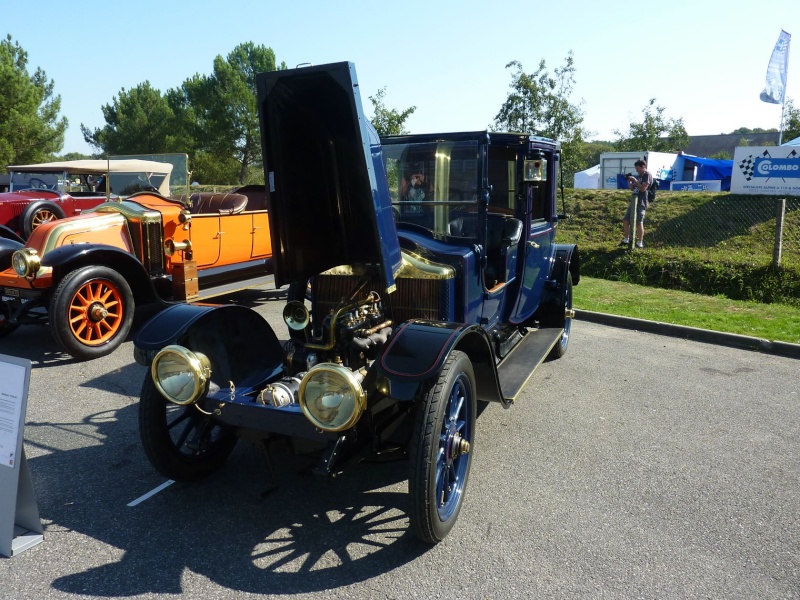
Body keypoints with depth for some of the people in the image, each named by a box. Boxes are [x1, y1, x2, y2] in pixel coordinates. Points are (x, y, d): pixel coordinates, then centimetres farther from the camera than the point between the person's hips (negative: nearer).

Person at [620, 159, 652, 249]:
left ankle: (640, 243, 0)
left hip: (641, 203, -9)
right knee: (626, 221, 10)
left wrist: (634, 180, -15)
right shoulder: (638, 176, 18)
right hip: (633, 201, 9)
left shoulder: (647, 175, -7)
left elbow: (643, 188, -17)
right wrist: (629, 181, 6)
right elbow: (632, 188, 21)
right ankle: (626, 240, 20)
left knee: (639, 223, -8)